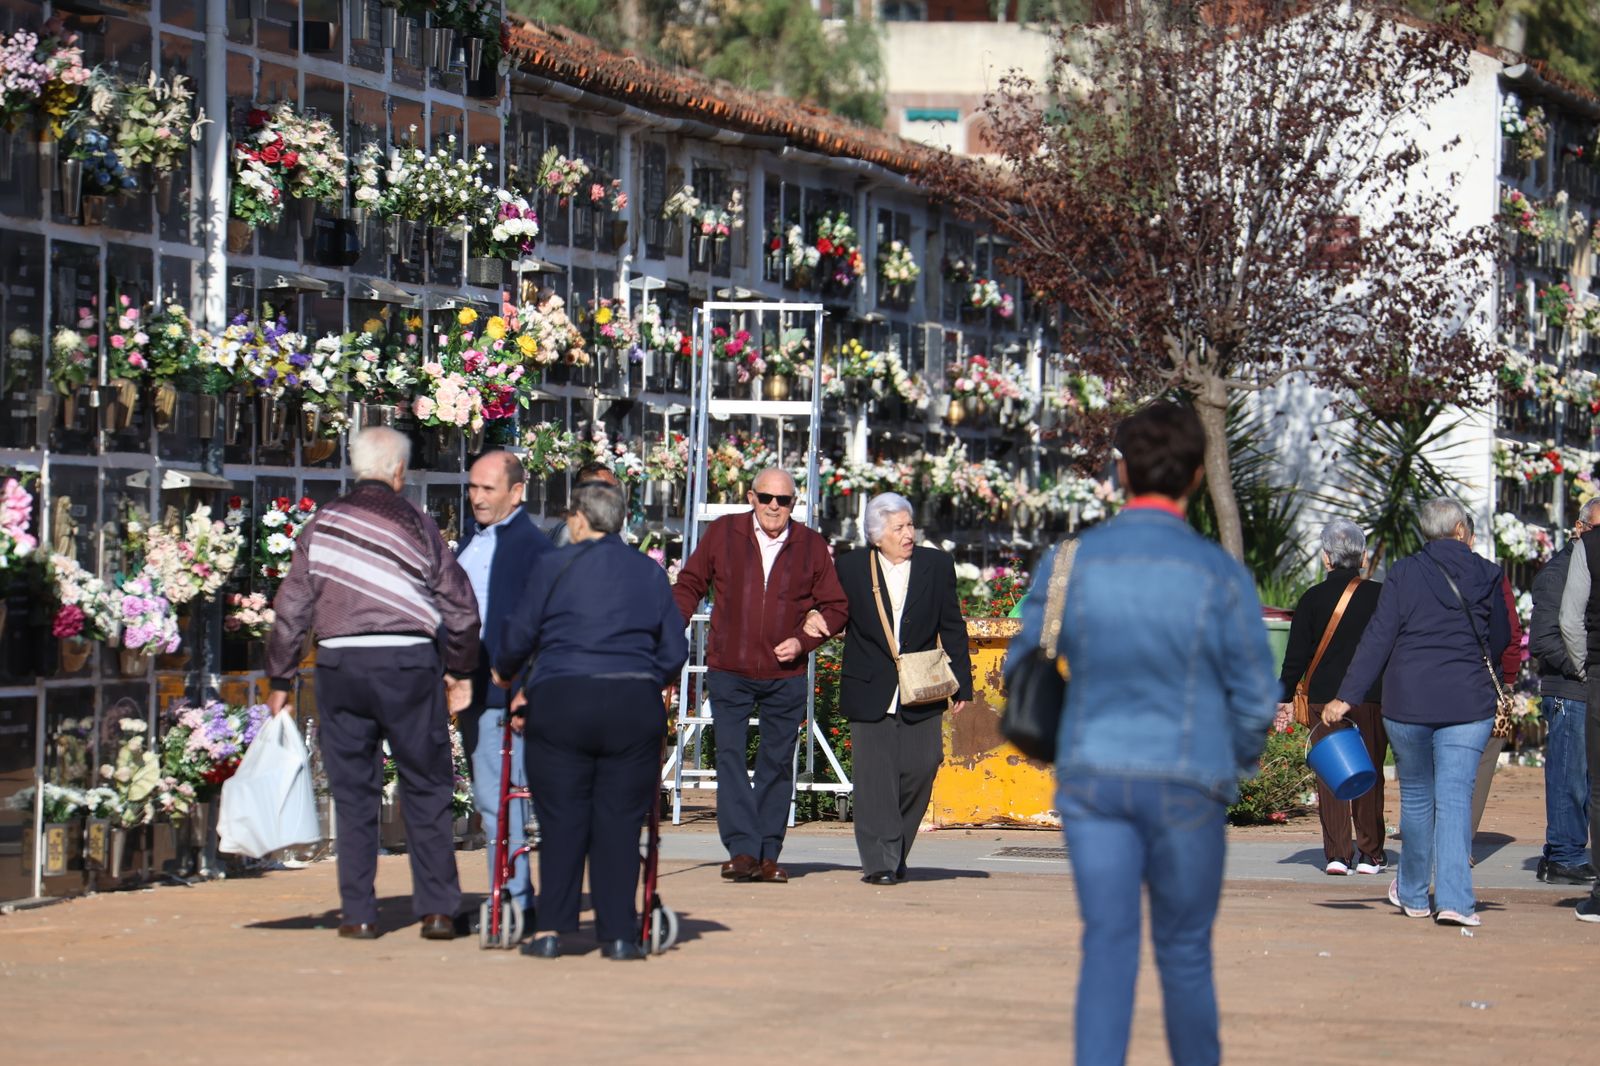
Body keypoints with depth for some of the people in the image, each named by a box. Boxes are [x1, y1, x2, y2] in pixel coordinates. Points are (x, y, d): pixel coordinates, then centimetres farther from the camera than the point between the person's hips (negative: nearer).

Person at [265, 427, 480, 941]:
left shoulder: (321, 526, 5)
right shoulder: (415, 523, 1)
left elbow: (291, 609, 4)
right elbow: (460, 606, 1)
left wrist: (280, 681, 12)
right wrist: (461, 672, 14)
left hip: (340, 666, 2)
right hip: (409, 663, -2)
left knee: (353, 792, 7)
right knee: (426, 789, 6)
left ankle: (359, 913, 6)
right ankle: (436, 909, 3)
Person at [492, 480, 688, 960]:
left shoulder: (553, 565, 2)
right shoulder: (650, 572, 11)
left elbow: (520, 633, 5)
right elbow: (675, 650, 12)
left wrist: (503, 672, 24)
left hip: (561, 702, -2)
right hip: (635, 705, 2)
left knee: (562, 820, 3)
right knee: (620, 822, 4)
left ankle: (552, 930, 1)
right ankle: (618, 934, 1)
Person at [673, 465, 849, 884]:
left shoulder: (811, 546, 2)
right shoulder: (722, 534, 2)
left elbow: (835, 607, 8)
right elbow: (690, 584, 10)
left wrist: (802, 642, -7)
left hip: (786, 676, 1)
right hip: (728, 671, -1)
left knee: (776, 764, 5)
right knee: (730, 757, -10)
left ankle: (768, 855, 11)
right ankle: (742, 850, -13)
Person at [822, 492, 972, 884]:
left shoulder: (936, 565, 6)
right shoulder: (851, 567, 4)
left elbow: (953, 628, 9)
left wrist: (962, 684, 6)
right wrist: (816, 621, -10)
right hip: (870, 692, -1)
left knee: (920, 768, -3)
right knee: (875, 775, -5)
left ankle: (896, 852, 16)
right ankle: (879, 861, -2)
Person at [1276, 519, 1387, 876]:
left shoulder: (1312, 599, 0)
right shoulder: (1380, 596, -1)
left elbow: (1297, 654, 1)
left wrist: (1284, 696, 8)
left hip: (1324, 696, 0)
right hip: (1372, 698, 0)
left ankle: (1336, 853, -2)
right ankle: (1370, 854, 10)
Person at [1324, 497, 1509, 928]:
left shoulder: (1403, 574, -1)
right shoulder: (1487, 575, 2)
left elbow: (1378, 638, -5)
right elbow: (1500, 641, 12)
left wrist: (1347, 697, -5)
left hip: (1407, 702, 1)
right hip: (1467, 703, 0)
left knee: (1416, 797, 15)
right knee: (1455, 799, -2)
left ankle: (1413, 894, 26)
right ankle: (1454, 899, -15)